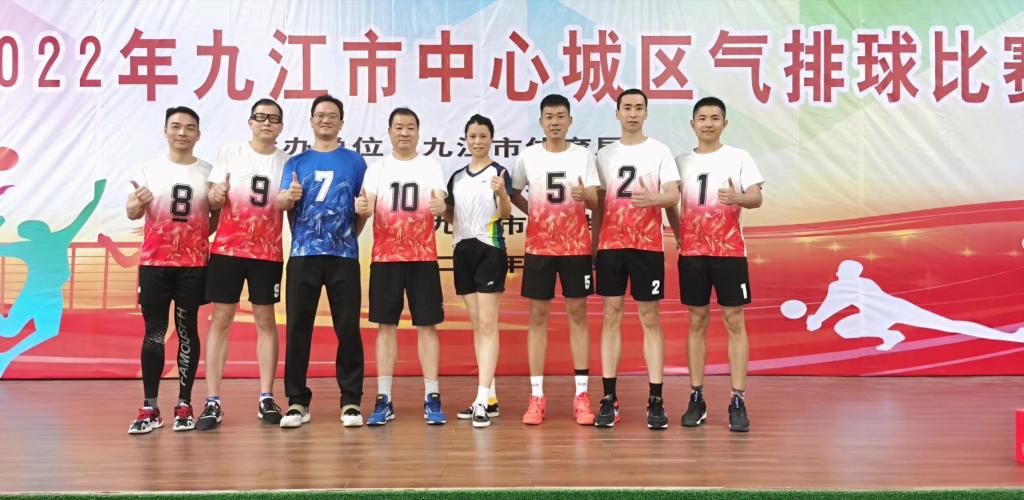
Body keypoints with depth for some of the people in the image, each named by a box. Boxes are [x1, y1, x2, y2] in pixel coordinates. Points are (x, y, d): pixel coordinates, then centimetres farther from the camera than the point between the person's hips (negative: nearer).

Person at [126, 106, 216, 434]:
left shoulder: (208, 172, 5)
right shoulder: (151, 169, 4)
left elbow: (216, 218, 13)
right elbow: (131, 213, -3)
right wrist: (137, 204, -25)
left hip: (194, 264, 0)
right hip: (154, 263, 0)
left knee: (187, 331, 4)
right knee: (154, 332, 2)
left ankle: (184, 405, 9)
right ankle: (150, 408, 6)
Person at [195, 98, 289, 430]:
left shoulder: (287, 162, 6)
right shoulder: (229, 153, 4)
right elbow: (213, 202, 5)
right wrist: (215, 196, -17)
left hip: (268, 253, 1)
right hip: (227, 249, -1)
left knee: (266, 321, 5)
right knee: (221, 319, -1)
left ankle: (266, 399, 10)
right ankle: (212, 402, 1)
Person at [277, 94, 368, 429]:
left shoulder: (354, 161, 9)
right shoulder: (296, 162, 11)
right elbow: (279, 203, -1)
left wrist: (351, 236, -1)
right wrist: (289, 197, -22)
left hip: (343, 256, -1)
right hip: (303, 255, 1)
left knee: (348, 329, -1)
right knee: (297, 328, 1)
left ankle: (351, 401, 8)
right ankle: (297, 402, 10)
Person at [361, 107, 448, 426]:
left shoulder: (431, 166, 6)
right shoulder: (377, 168, 8)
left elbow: (440, 204, -8)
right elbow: (367, 208, -3)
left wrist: (439, 206, -32)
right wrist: (362, 208, -27)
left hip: (423, 256, -1)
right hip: (385, 257, 1)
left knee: (427, 325, -1)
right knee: (386, 325, 2)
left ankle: (431, 399, 4)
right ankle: (384, 400, 8)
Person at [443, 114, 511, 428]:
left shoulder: (498, 172, -3)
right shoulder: (457, 176, 13)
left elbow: (506, 213, -14)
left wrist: (501, 194, -34)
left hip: (490, 249, -6)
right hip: (463, 249, 6)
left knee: (488, 324, -10)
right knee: (477, 325, 9)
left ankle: (482, 399, -13)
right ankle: (490, 398, 15)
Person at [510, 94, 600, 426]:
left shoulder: (583, 156, 2)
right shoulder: (528, 156, 4)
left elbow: (595, 203, -3)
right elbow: (514, 193, 17)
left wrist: (584, 195, -24)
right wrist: (531, 212, 4)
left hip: (576, 246, 0)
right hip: (539, 247, 1)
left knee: (578, 314, 2)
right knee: (538, 315, 2)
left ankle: (581, 394, 8)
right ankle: (536, 396, 7)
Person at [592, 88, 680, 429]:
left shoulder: (659, 151, 3)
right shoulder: (604, 155, 11)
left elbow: (674, 195, -7)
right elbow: (598, 205, 13)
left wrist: (653, 199, -29)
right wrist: (592, 245, 7)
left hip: (648, 245, -2)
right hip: (610, 245, 2)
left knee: (650, 318, 0)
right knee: (611, 316, 2)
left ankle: (656, 400, 4)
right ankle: (609, 398, 7)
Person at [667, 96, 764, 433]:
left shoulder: (739, 158, 2)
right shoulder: (681, 162, 8)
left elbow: (757, 198, -7)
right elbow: (670, 204, 15)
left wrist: (739, 198, -28)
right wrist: (679, 236, 4)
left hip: (730, 252, -2)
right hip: (692, 253, 2)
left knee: (734, 321, -2)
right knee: (697, 322, 6)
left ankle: (738, 401, 2)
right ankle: (696, 399, 12)